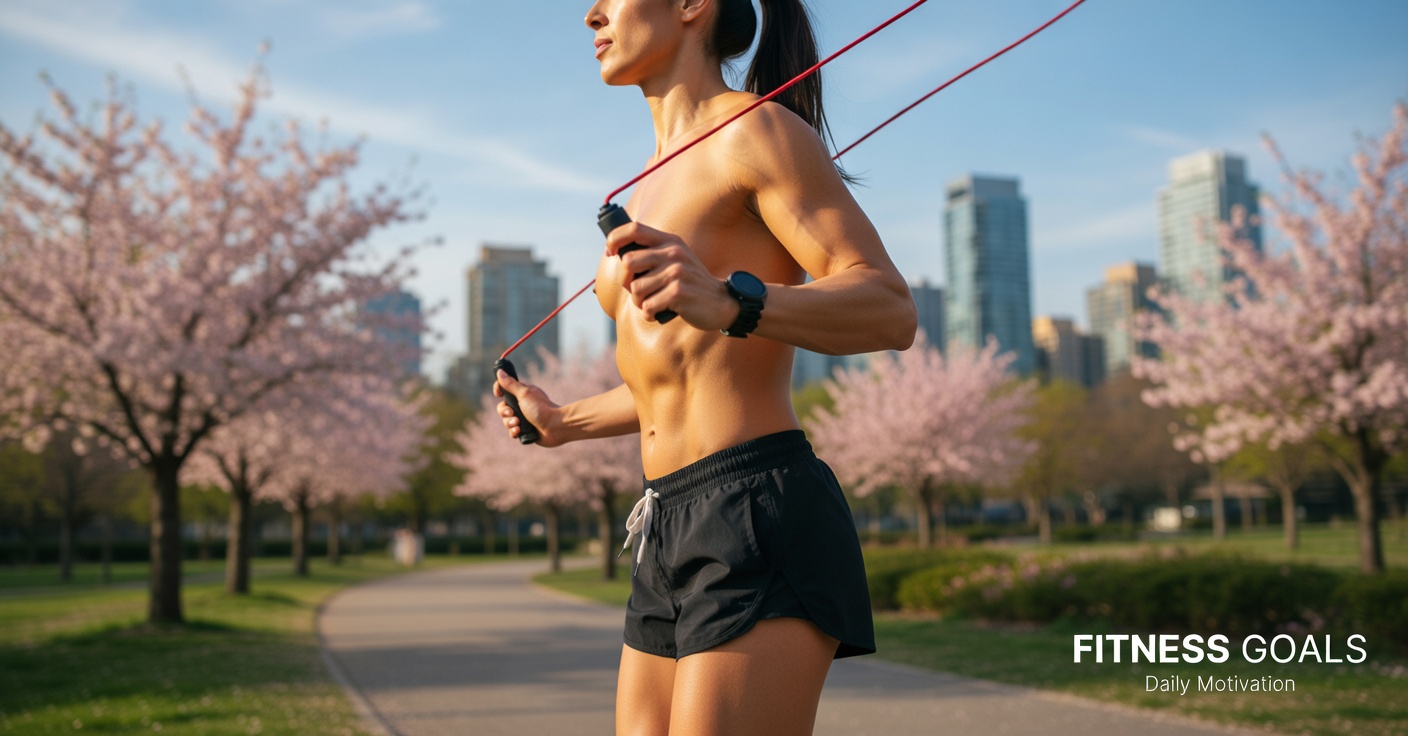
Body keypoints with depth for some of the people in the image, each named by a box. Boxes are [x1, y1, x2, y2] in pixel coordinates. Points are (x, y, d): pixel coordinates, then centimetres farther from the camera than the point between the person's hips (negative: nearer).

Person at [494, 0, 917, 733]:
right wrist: (564, 423, 40)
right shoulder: (660, 180, 21)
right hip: (671, 533, 9)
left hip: (758, 516, -9)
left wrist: (729, 303, -32)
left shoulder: (757, 130, -5)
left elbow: (890, 310, -16)